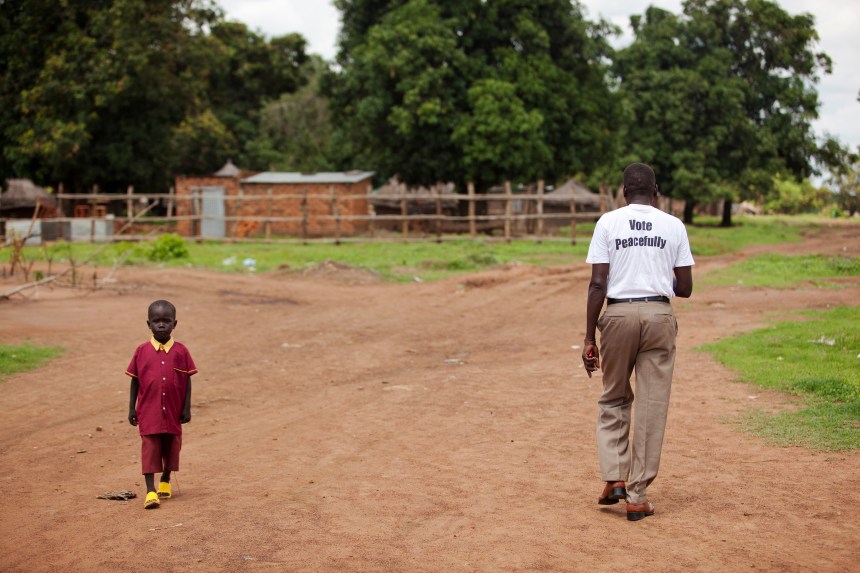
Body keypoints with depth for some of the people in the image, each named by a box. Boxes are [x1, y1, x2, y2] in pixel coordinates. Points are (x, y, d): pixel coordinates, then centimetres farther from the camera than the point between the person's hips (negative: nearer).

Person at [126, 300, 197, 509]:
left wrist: (186, 408, -2)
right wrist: (131, 408, 2)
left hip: (173, 411, 1)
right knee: (150, 448, -4)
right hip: (149, 411, -1)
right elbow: (135, 381, 3)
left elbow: (187, 381, 1)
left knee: (171, 447, 14)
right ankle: (150, 491, -4)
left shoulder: (180, 351, -3)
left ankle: (165, 481, 35)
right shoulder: (142, 351, -2)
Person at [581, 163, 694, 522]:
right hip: (659, 315, 0)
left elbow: (598, 284, -4)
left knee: (614, 399, 17)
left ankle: (614, 479, 5)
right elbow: (685, 288, 6)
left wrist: (589, 337, -2)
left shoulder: (608, 222, 2)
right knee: (651, 407, 5)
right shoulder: (674, 226, 6)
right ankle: (637, 496, 6)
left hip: (619, 314, 0)